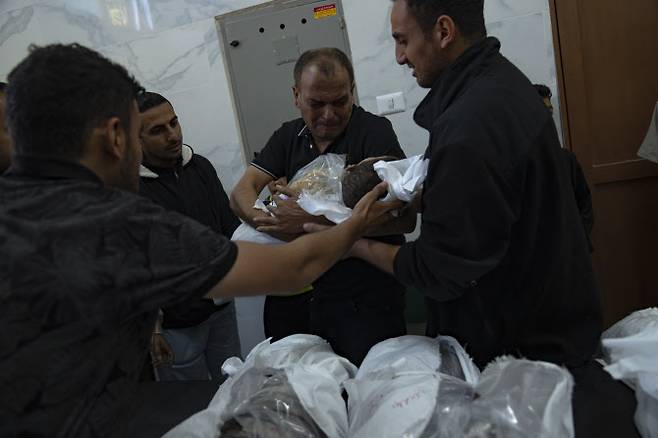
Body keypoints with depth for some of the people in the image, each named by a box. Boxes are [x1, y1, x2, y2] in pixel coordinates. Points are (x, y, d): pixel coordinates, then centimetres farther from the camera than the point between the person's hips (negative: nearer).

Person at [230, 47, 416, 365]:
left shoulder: (374, 131, -10)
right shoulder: (289, 136, 8)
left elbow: (404, 218, -22)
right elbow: (241, 194, 0)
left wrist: (313, 219, -28)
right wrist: (268, 221, -23)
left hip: (364, 299, -5)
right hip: (294, 297, 6)